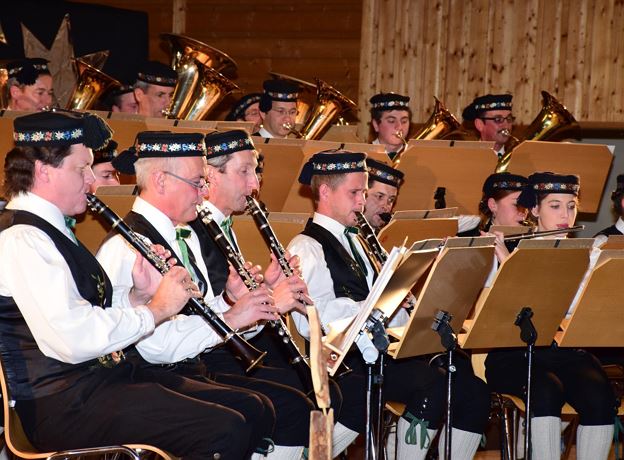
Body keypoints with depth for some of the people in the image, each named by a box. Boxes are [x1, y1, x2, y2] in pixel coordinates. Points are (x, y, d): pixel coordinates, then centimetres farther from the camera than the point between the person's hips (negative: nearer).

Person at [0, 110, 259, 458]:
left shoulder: (50, 230, 18)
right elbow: (73, 340, -26)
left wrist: (138, 295, 1)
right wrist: (156, 309, -14)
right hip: (65, 403, -10)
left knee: (250, 410, 1)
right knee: (225, 431, -23)